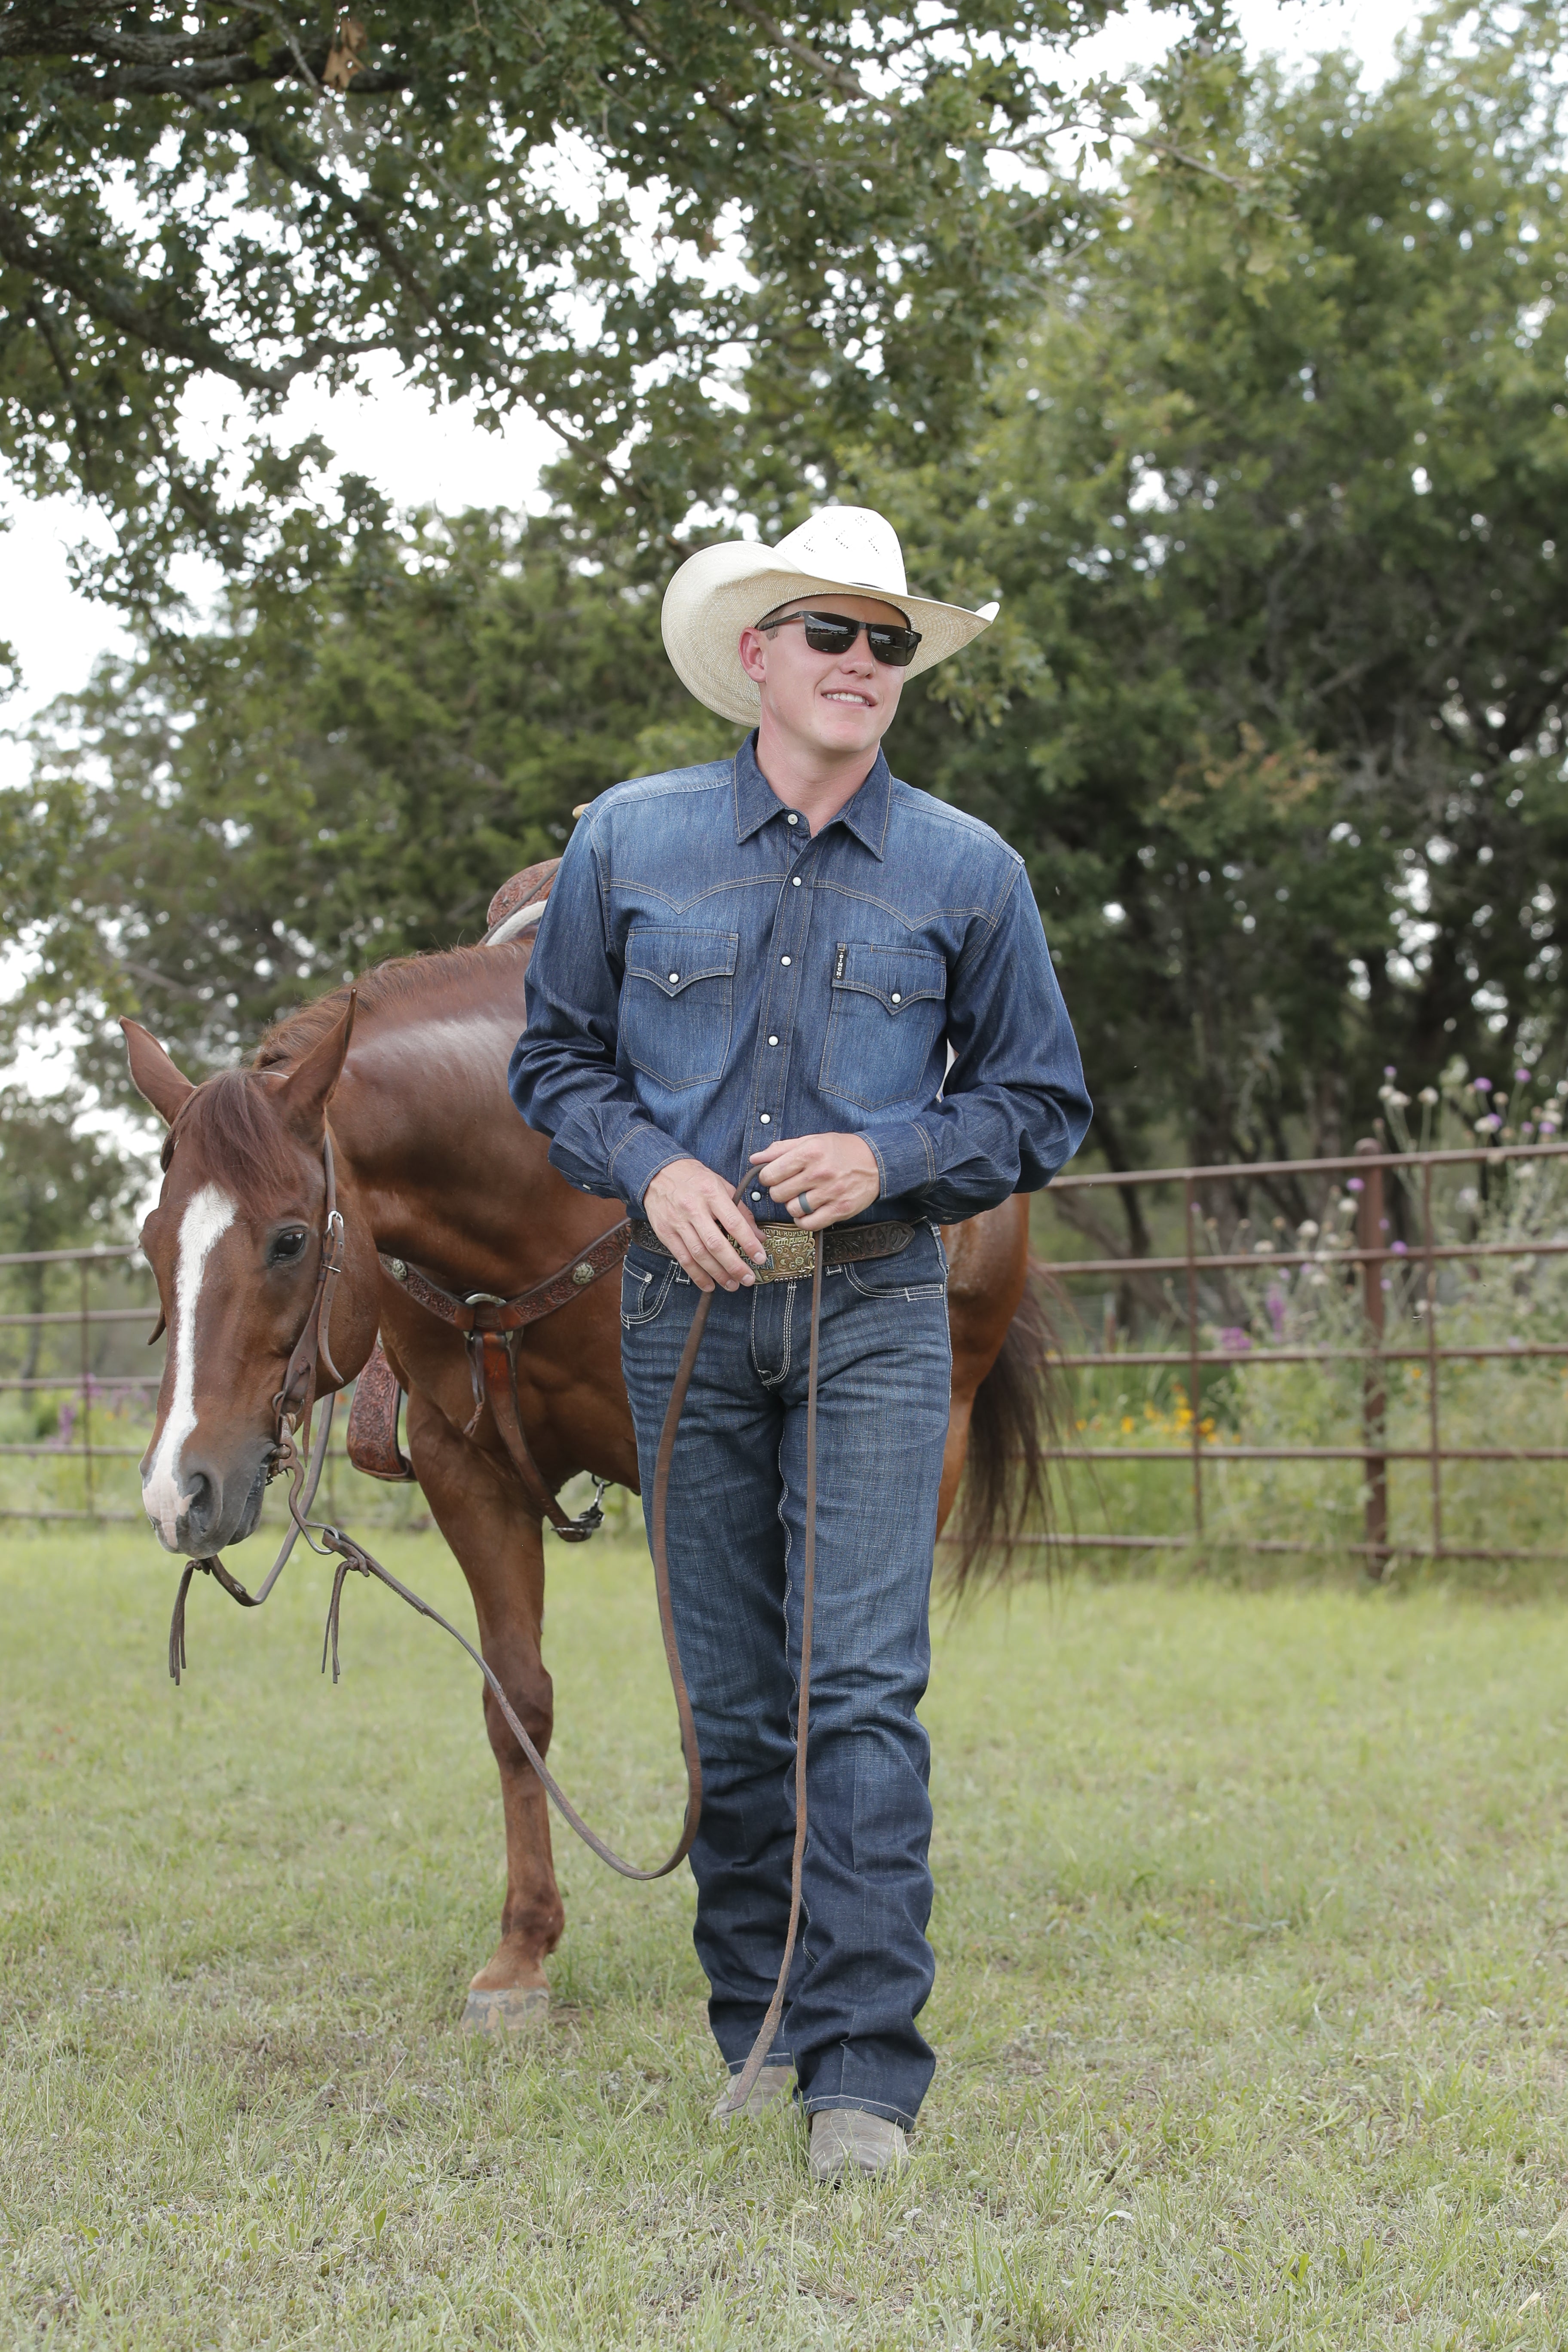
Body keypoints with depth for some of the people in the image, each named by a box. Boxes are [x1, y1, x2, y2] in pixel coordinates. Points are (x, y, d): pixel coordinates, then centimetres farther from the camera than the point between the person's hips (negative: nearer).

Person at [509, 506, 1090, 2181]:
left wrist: (887, 1155, -10)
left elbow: (1039, 1104, 7)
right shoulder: (630, 842, 4)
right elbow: (555, 1059, 11)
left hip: (876, 1307, -1)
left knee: (863, 1687, -10)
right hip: (688, 1304, 1)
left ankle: (865, 2064, -7)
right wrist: (652, 1168, -8)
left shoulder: (967, 874, 2)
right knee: (731, 1698, 8)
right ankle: (755, 2025, 22)